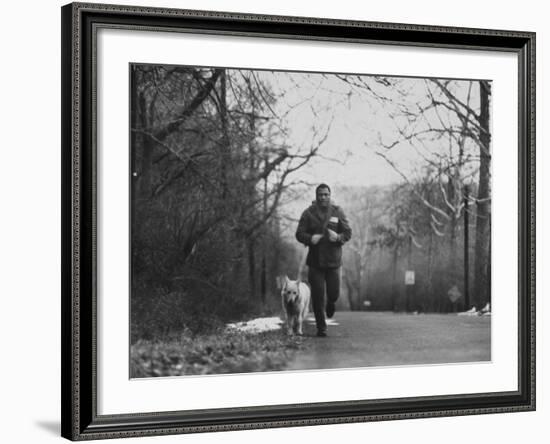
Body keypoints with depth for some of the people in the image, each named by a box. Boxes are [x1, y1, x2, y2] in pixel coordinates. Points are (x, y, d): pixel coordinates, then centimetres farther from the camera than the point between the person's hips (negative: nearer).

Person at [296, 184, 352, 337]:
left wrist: (338, 237, -18)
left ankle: (330, 303, 39)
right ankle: (321, 328, 8)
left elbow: (348, 233, 3)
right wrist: (310, 238, -21)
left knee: (334, 293, 2)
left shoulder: (337, 212, 4)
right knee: (318, 296, -2)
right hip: (315, 261, -1)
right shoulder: (308, 213, 2)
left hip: (333, 260, 1)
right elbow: (299, 234, 0)